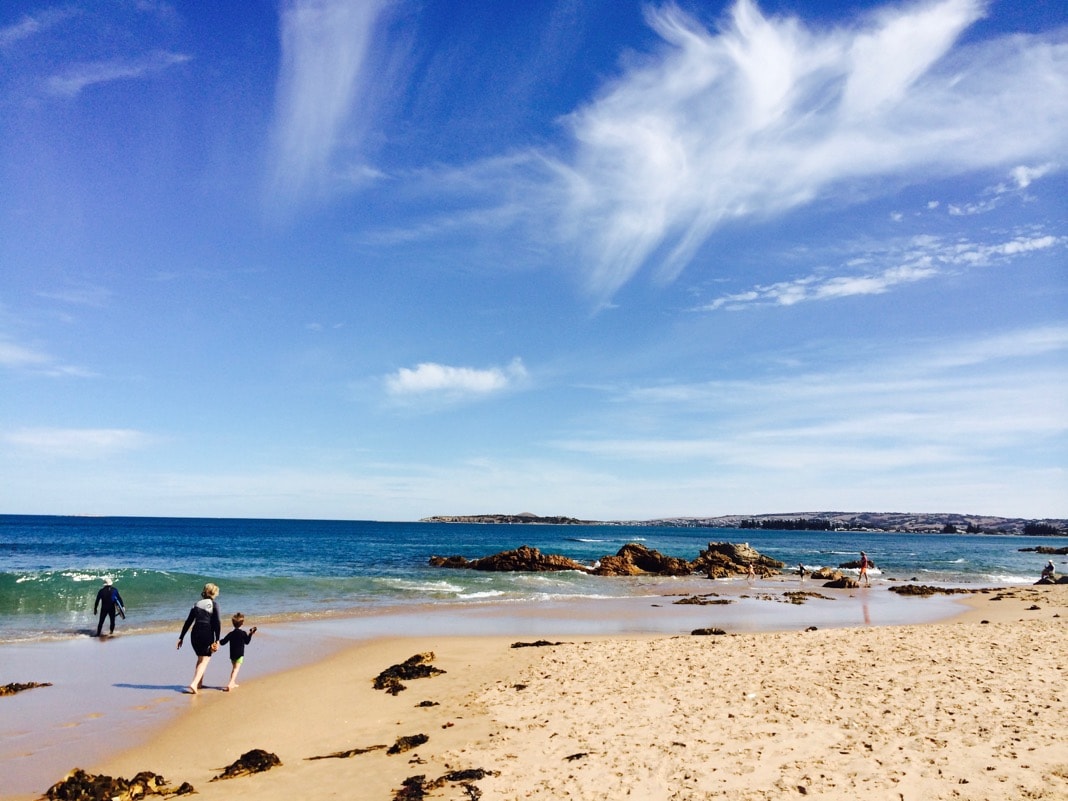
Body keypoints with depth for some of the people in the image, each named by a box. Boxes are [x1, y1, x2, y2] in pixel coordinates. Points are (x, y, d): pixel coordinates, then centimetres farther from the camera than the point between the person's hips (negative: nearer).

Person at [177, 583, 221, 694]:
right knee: (204, 661, -3)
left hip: (195, 634, 6)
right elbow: (216, 623, -9)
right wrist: (217, 640, -8)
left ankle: (199, 684, 29)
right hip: (207, 634, -5)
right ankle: (193, 684, -20)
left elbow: (188, 622, 12)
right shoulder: (214, 604, -2)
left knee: (200, 659, 23)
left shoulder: (196, 604, 13)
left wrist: (181, 637, 16)